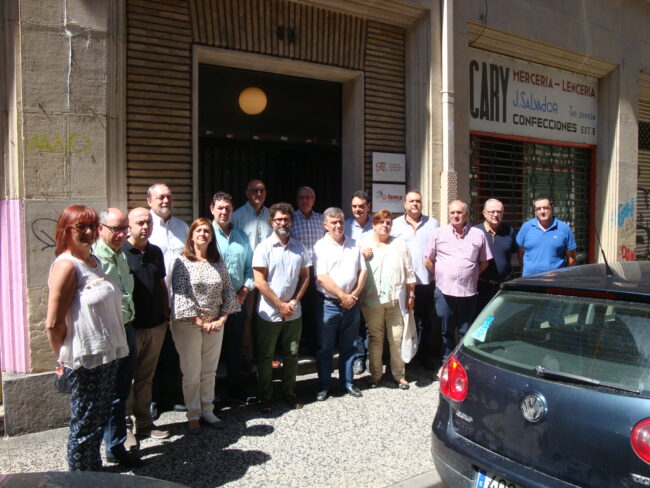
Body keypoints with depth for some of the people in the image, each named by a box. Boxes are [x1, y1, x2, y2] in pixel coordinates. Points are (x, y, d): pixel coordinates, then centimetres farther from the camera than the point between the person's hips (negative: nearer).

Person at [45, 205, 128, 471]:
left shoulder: (95, 262, 10)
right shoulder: (66, 265, -16)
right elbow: (53, 324, -18)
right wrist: (65, 359, -6)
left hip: (107, 356, 8)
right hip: (85, 360, -8)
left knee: (99, 420, 20)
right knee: (84, 426, 6)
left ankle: (95, 469, 36)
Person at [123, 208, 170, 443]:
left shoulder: (156, 252, 10)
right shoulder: (120, 252, -10)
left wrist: (166, 316, 14)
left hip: (155, 326, 6)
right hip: (129, 327, -6)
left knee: (145, 377, 16)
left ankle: (144, 423, 27)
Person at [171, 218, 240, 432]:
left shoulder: (218, 261, 6)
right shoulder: (182, 262, -7)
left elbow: (228, 291, 7)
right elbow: (180, 295, -13)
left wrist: (222, 318, -3)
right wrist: (200, 322, -15)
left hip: (215, 324, 4)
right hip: (188, 325, -4)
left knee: (210, 371, 13)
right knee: (192, 373, 5)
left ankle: (207, 410, 28)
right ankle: (193, 415, 21)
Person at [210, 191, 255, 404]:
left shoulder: (241, 236, 11)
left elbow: (249, 268, 13)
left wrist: (244, 292, 0)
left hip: (237, 301, 5)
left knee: (235, 348, 15)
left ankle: (236, 391, 27)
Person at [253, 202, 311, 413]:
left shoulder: (299, 247, 5)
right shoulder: (264, 247, -8)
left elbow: (305, 277, 8)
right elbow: (260, 282, -12)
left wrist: (294, 301, -5)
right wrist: (280, 304, -13)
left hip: (293, 313, 4)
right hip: (269, 313, -3)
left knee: (291, 355, 14)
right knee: (265, 356, 8)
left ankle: (289, 393, 29)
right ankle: (265, 396, 22)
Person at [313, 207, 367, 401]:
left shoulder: (354, 245, 8)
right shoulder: (321, 246, -6)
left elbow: (362, 271, 7)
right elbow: (322, 277, -14)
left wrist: (354, 294, -6)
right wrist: (343, 296, -15)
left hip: (351, 304, 4)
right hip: (328, 304, -4)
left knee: (348, 346, 14)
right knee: (325, 348, 6)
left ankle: (347, 382, 28)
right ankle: (324, 385, 18)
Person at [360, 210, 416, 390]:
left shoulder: (399, 244, 9)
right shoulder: (364, 245, 5)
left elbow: (409, 273, 9)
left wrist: (411, 295, 6)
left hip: (396, 300, 1)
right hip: (372, 300, -1)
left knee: (397, 338, 3)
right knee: (375, 338, 8)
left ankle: (399, 374, 17)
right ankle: (376, 373, 22)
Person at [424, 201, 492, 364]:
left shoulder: (478, 235, 6)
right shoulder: (438, 233, 4)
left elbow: (484, 262, 14)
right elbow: (428, 261, 7)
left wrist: (471, 275, 7)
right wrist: (441, 275, 5)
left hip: (468, 292, 0)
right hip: (444, 291, 0)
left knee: (466, 333, 9)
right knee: (446, 332, 10)